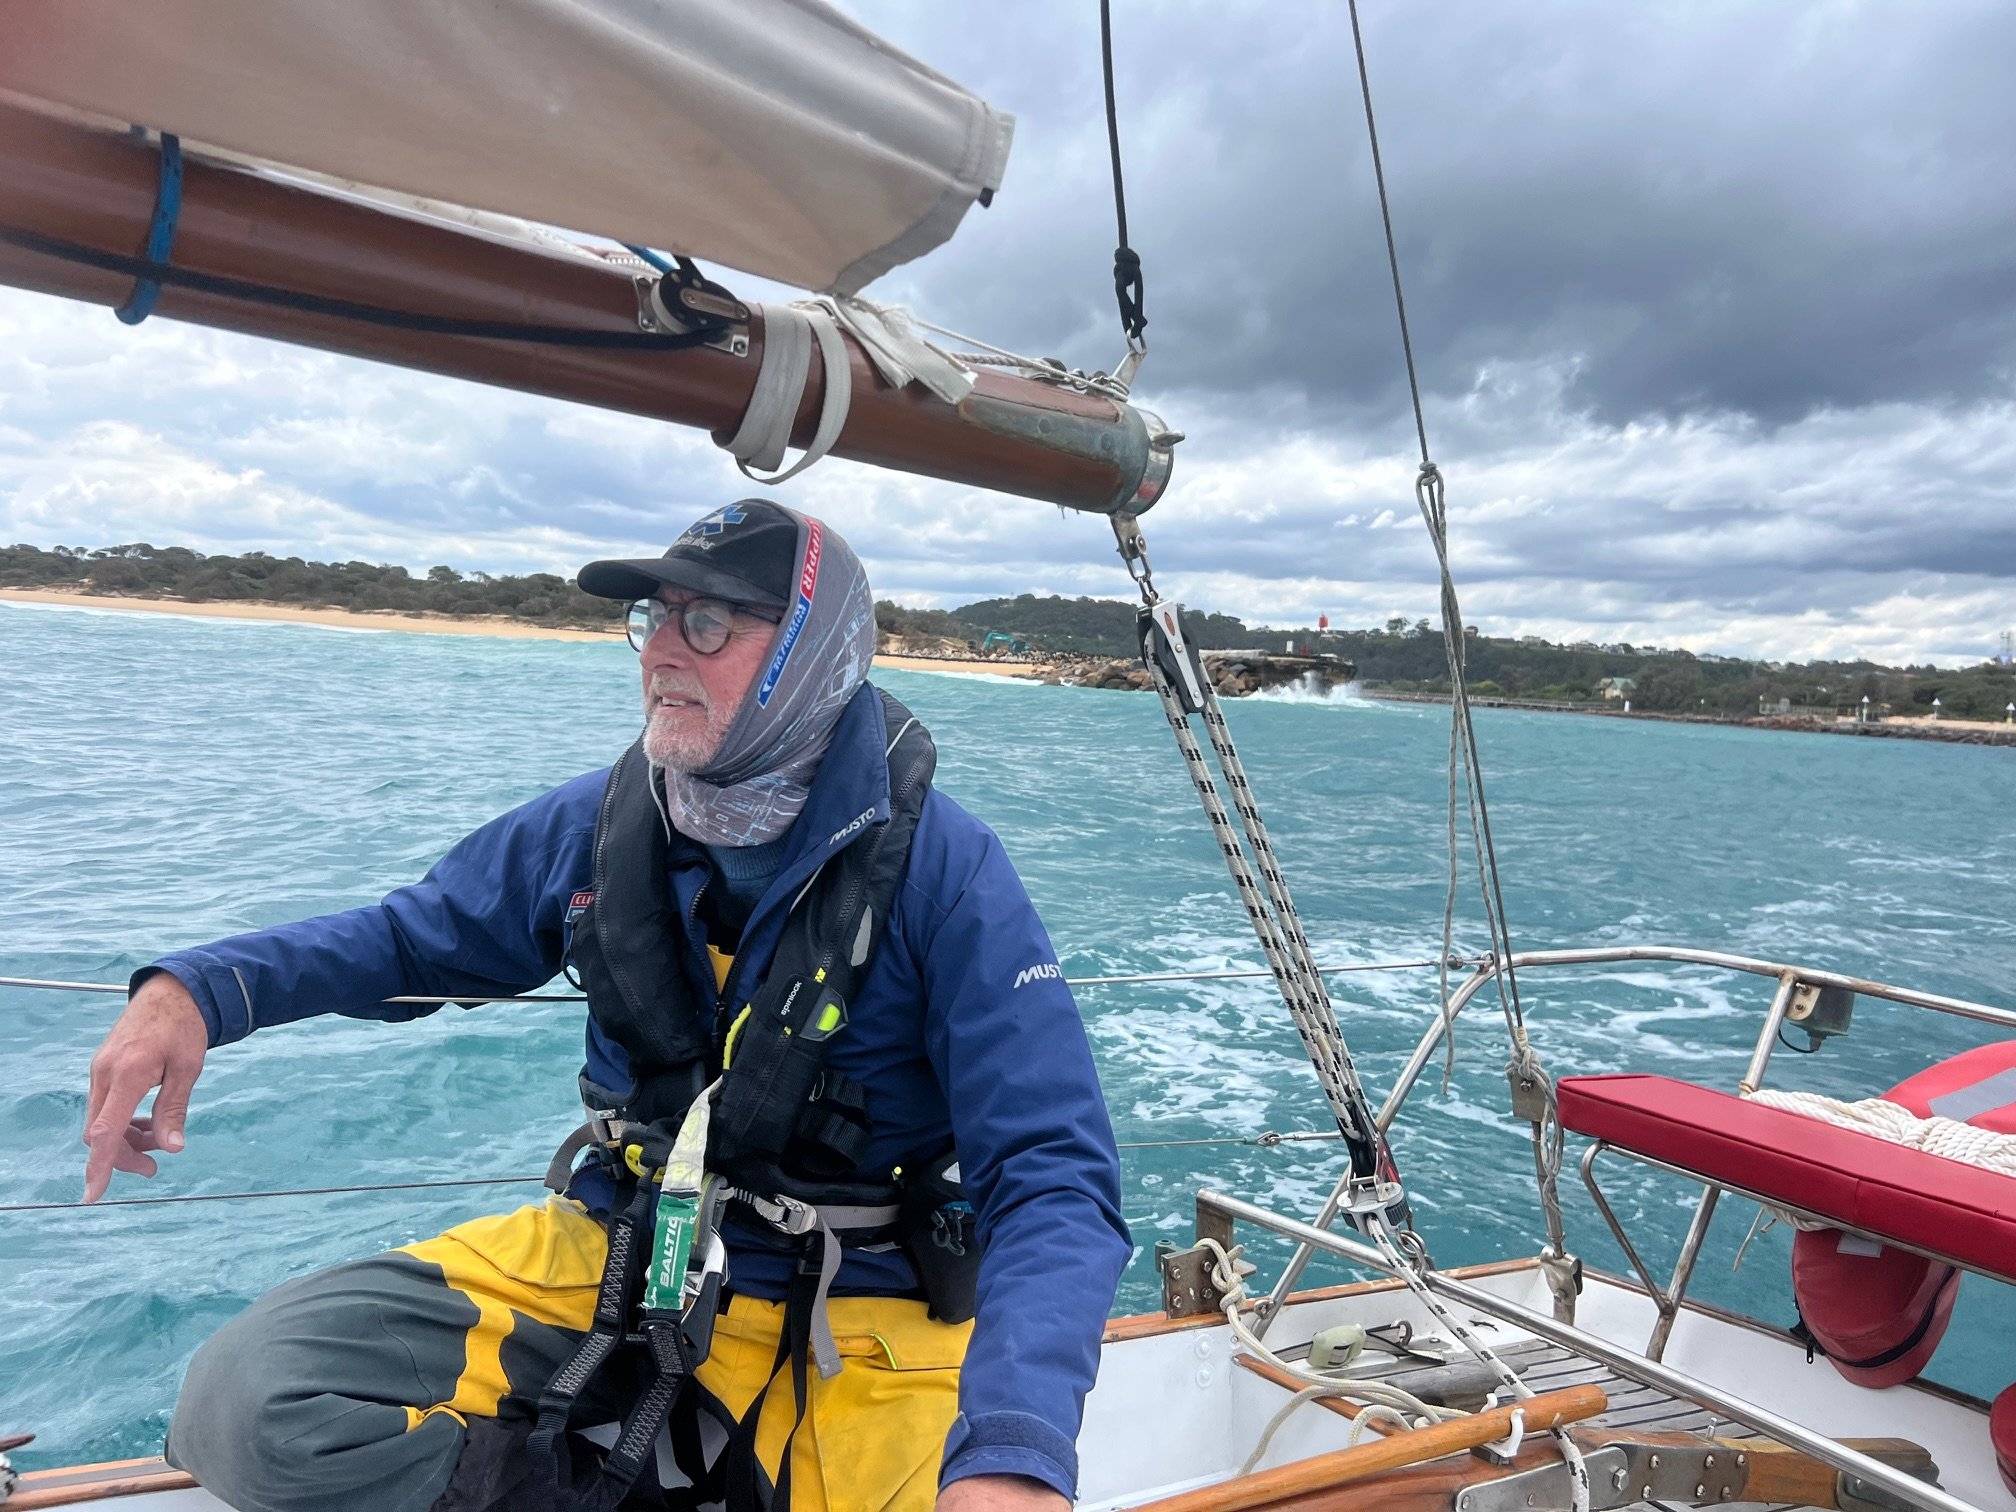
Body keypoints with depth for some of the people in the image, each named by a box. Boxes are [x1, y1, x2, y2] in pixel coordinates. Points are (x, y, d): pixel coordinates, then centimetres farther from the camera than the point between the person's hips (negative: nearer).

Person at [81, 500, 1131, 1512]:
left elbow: (1051, 1179, -22)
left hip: (845, 1320, -2)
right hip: (609, 1251, 3)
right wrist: (196, 989, -4)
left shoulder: (943, 869, -18)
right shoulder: (602, 822, -3)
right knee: (244, 1398, -14)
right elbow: (413, 936, 15)